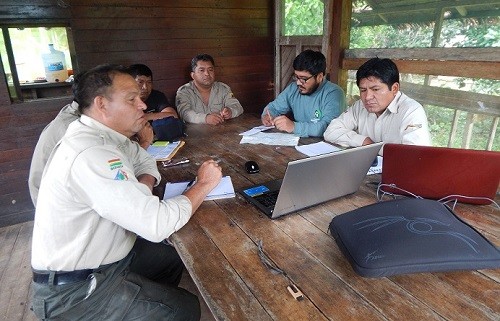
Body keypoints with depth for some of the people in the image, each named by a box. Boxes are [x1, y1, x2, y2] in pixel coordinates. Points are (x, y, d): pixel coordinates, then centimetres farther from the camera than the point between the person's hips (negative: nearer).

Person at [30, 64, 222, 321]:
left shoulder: (104, 134, -2)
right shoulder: (91, 153, -32)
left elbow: (145, 161, 13)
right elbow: (157, 225, -34)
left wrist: (141, 187, -10)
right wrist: (203, 184, -18)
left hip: (106, 257, 9)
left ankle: (154, 300, 38)